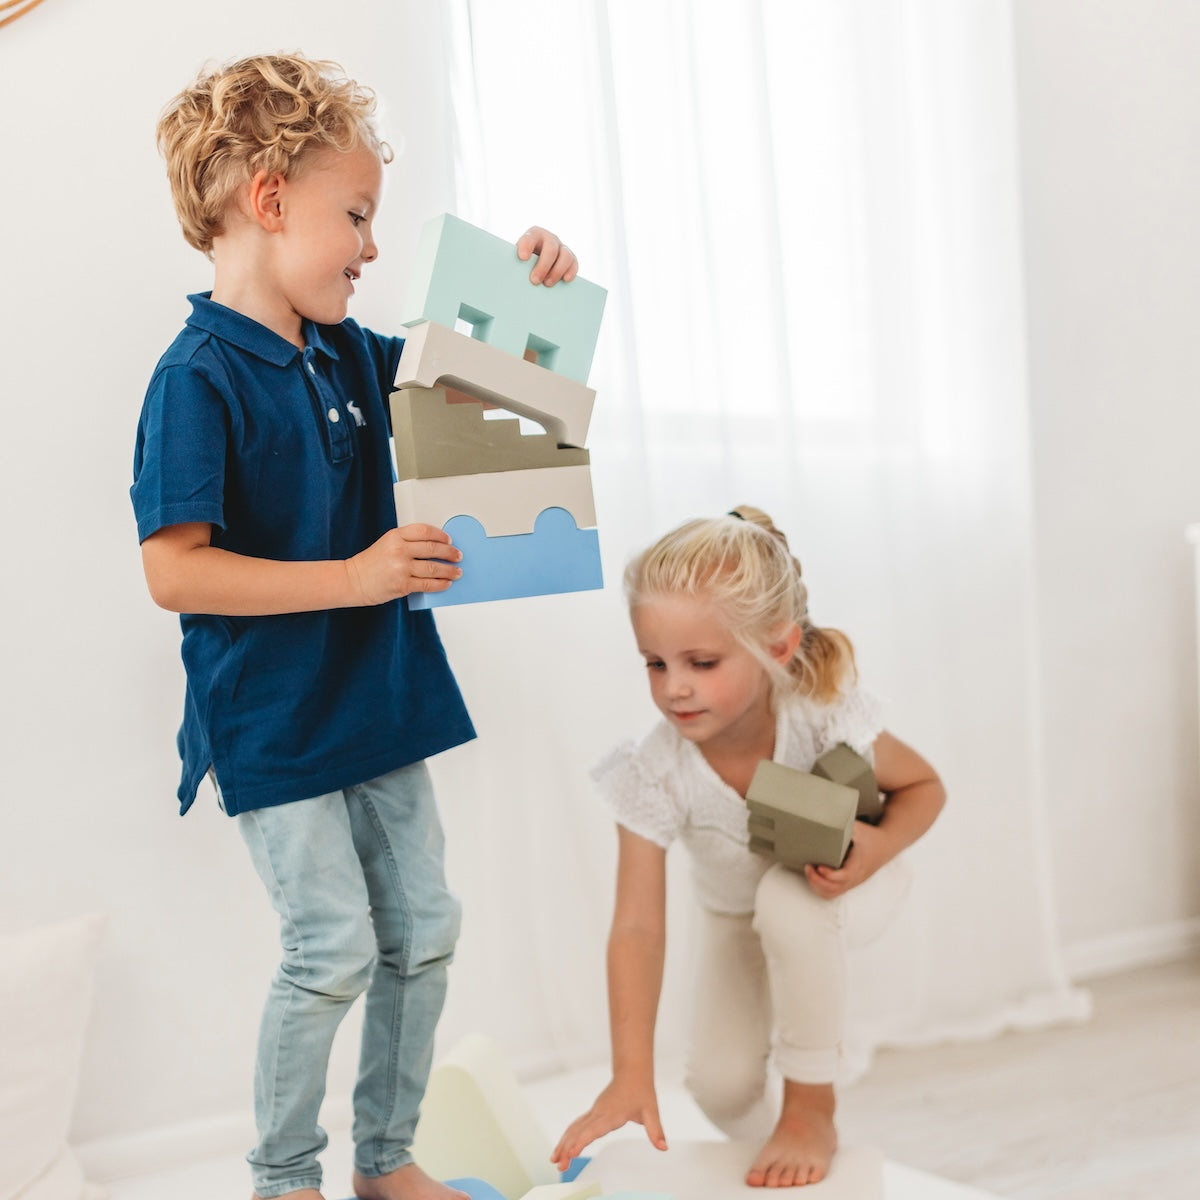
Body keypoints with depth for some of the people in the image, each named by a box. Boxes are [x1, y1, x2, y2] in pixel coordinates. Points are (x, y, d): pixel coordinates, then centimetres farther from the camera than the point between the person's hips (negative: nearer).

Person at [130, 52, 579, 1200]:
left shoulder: (346, 354, 7)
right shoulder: (199, 376, -17)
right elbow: (173, 570, -23)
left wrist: (526, 287, 4)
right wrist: (354, 577, -26)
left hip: (377, 698, 8)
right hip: (272, 723, -8)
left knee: (422, 931, 12)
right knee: (333, 952, -4)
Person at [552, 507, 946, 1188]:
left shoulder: (823, 717, -35)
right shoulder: (654, 774, -33)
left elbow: (924, 787, -16)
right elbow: (638, 927, -32)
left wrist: (879, 845, -39)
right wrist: (632, 1073, -37)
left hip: (831, 884, -2)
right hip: (735, 913, 2)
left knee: (788, 897, -38)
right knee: (721, 1084, -7)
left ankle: (812, 1113, -18)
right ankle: (774, 1149, 31)